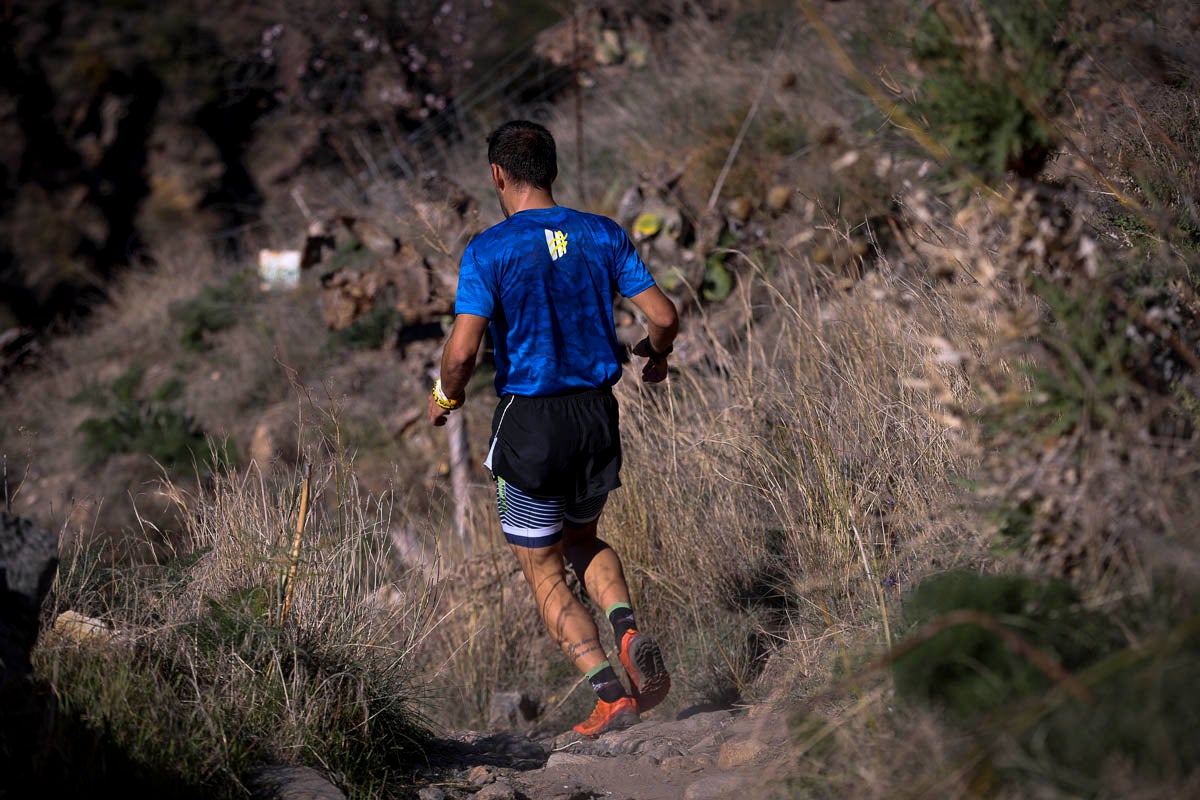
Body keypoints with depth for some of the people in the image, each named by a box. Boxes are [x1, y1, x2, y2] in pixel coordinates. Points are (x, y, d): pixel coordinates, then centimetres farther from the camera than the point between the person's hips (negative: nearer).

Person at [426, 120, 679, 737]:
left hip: (529, 424, -4)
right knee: (582, 540, 26)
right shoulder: (603, 235, 1)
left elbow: (462, 351, -18)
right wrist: (655, 354, 19)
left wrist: (446, 395, 3)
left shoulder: (488, 251, -11)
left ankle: (610, 693, -4)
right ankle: (629, 631, -1)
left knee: (544, 572, 8)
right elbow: (663, 318, -3)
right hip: (598, 414, 4)